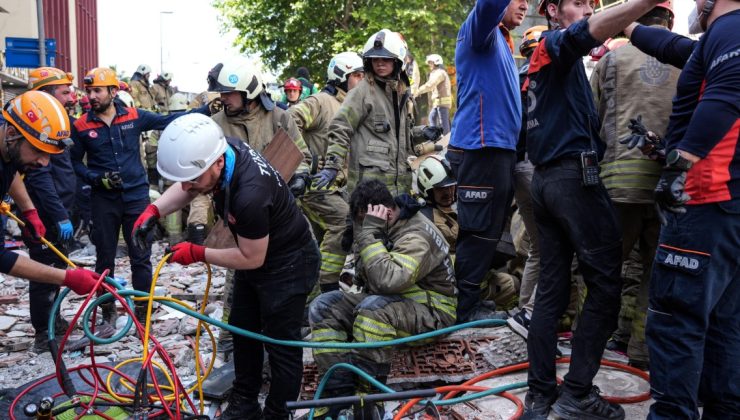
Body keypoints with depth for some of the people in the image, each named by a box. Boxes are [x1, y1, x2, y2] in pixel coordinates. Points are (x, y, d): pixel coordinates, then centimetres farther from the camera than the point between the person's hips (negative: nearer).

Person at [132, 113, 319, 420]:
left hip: (288, 265, -9)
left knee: (281, 344, 5)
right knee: (242, 330, 19)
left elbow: (252, 258, -25)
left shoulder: (249, 194, -40)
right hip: (256, 255, 9)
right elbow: (186, 188, 2)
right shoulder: (220, 148, -18)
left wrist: (197, 254, -16)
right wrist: (154, 210, -15)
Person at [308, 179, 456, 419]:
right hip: (388, 300, 9)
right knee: (322, 307, -7)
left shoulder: (416, 236, -23)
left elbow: (388, 281, -39)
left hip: (429, 310, -9)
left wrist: (371, 234, -32)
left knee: (373, 308, -39)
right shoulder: (384, 227, 4)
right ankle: (340, 395, -17)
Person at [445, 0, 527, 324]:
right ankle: (464, 308, 2)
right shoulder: (480, 30, -4)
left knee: (488, 231, 15)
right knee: (480, 233, -6)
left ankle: (468, 299, 25)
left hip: (497, 148, 10)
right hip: (482, 149, -10)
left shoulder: (501, 43, 24)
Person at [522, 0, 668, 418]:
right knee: (606, 282, -4)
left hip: (545, 178, 9)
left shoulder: (545, 59, 25)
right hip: (574, 175, -9)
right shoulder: (556, 43, -3)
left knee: (552, 286, 6)